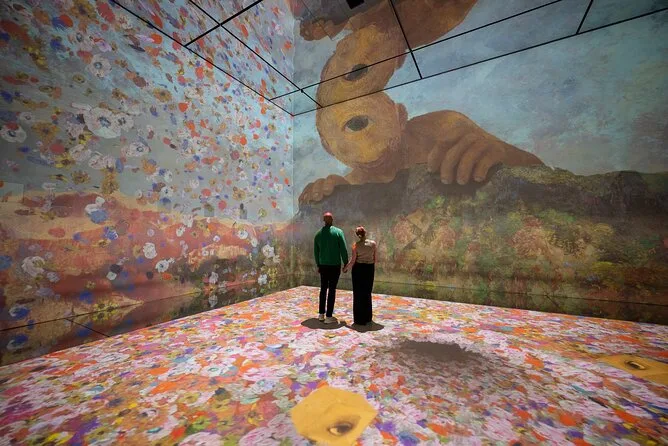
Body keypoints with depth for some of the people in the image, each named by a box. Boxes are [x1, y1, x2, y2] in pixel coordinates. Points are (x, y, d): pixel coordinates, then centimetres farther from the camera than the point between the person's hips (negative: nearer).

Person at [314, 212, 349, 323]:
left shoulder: (318, 233, 4)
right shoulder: (338, 232, -9)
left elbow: (316, 251, 8)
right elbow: (344, 249, -11)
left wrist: (318, 265, 18)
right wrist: (346, 263, 0)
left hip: (323, 265, 4)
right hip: (335, 265, -4)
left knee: (323, 288, 16)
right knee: (332, 290, 2)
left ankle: (321, 314, 22)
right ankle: (329, 316, 7)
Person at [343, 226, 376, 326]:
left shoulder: (356, 245, -11)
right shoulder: (373, 243, -4)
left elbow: (353, 261, -10)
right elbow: (374, 258, 2)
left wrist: (345, 268, 6)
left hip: (358, 268, -2)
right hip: (369, 268, 3)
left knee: (358, 293, 8)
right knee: (367, 293, 15)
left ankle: (359, 319, 14)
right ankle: (367, 318, 23)